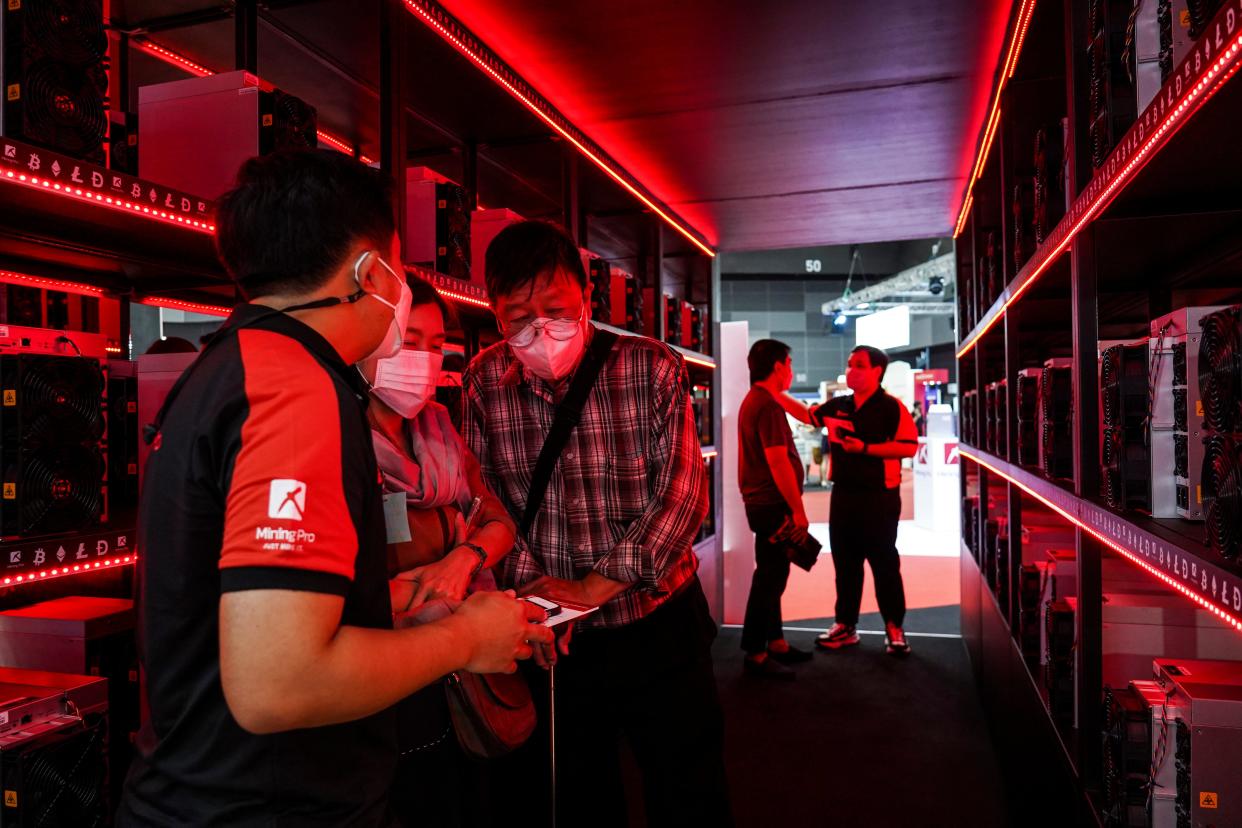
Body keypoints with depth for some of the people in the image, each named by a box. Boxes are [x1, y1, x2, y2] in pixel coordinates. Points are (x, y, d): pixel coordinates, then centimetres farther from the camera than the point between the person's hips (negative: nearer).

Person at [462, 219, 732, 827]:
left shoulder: (653, 368, -11)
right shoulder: (482, 383, -5)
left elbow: (682, 493, -15)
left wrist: (594, 585, -21)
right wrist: (530, 581, -15)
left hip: (659, 626, -1)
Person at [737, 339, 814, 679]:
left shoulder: (754, 400, 15)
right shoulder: (768, 405, -17)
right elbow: (777, 461, -23)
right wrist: (798, 509, -18)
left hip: (761, 502, 10)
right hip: (773, 505, -10)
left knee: (772, 574, 17)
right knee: (770, 578, -4)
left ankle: (775, 642, 27)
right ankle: (755, 654, 4)